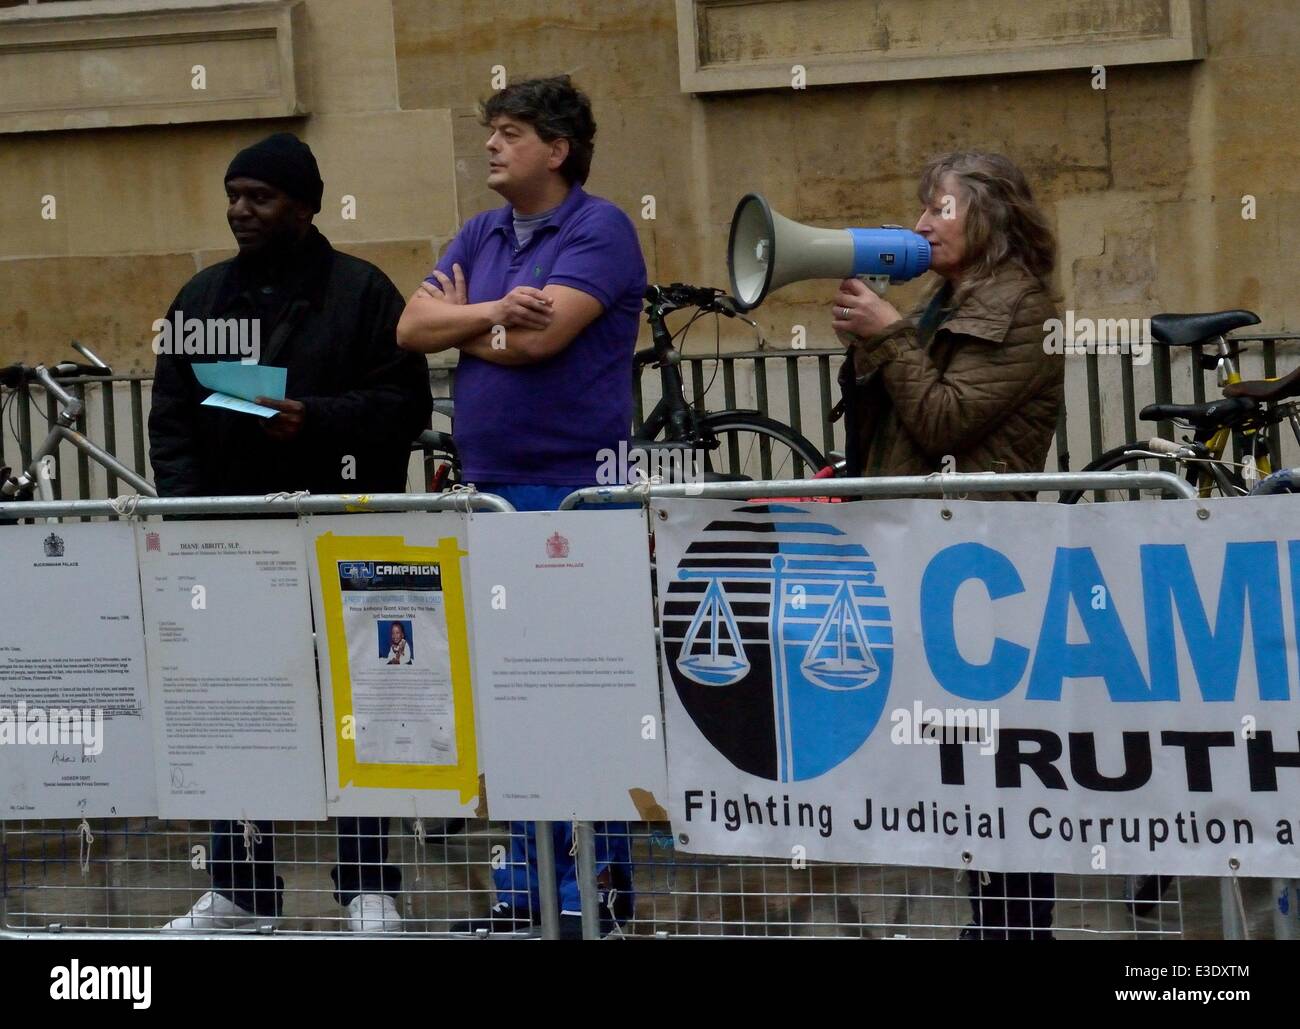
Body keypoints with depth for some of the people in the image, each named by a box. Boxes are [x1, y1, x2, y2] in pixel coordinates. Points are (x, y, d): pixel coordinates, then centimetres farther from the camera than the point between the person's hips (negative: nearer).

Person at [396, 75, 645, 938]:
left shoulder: (598, 230, -6)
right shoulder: (481, 236, 15)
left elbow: (536, 338, -18)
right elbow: (412, 328, 5)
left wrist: (457, 319, -2)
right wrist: (493, 310, -11)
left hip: (574, 491, -7)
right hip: (491, 490, 7)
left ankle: (599, 878, 1)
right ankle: (523, 884, 13)